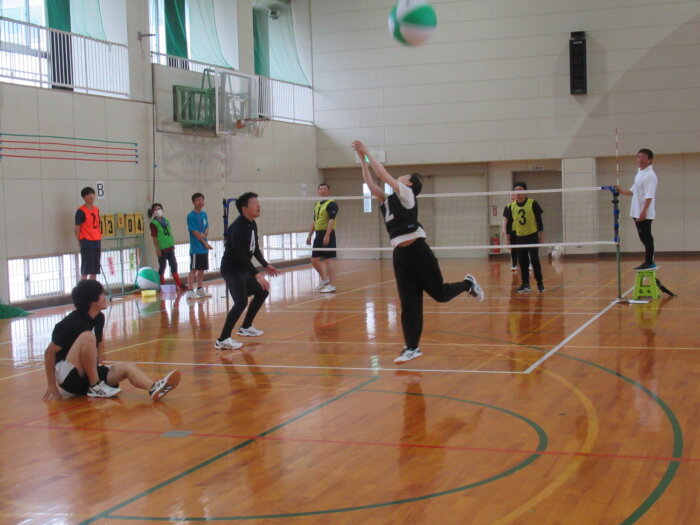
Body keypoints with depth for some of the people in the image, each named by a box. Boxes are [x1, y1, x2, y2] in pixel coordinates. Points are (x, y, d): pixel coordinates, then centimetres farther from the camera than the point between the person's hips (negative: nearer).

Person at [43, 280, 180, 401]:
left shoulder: (99, 318, 4)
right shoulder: (71, 323, -18)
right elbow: (49, 353, -13)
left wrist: (99, 369, 14)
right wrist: (51, 386, -12)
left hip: (89, 374, 7)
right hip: (68, 377, -7)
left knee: (128, 367, -17)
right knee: (87, 337, -29)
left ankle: (154, 388, -47)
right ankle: (95, 387, -21)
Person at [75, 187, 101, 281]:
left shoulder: (96, 209, 12)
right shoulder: (81, 211, -9)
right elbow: (77, 228, -8)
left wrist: (100, 241, 14)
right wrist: (80, 242, -9)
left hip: (96, 242, 7)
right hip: (86, 242, -7)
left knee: (95, 270, 9)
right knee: (85, 270, -6)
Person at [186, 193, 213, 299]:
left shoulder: (204, 214, 12)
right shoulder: (191, 216, -10)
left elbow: (207, 228, 11)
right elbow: (195, 232, -13)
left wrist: (205, 234, -12)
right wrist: (205, 243, -10)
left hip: (204, 248, 7)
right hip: (196, 248, -7)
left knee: (202, 269, 12)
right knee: (194, 269, -7)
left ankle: (200, 289, 21)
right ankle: (190, 291, -5)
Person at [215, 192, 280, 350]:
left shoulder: (252, 225, 7)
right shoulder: (238, 227, -23)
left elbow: (254, 248, 21)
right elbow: (241, 254, -29)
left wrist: (265, 265, 22)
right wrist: (257, 275, -32)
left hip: (244, 270, 10)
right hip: (232, 270, -10)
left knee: (262, 292, 18)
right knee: (241, 301, -24)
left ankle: (246, 327, 31)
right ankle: (223, 340, -21)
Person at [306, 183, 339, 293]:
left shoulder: (331, 204, -9)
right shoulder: (317, 205, 17)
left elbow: (332, 220, -18)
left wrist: (327, 235, -26)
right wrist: (310, 235, 21)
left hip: (327, 234, -8)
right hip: (318, 234, 8)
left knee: (328, 259, -7)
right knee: (314, 259, 10)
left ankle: (331, 285, -2)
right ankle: (324, 279, 28)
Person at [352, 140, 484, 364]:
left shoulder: (407, 194, -3)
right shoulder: (388, 200, 17)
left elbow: (383, 175, -10)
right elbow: (371, 183, 15)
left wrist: (367, 152, -5)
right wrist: (362, 159, 8)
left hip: (417, 250, -7)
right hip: (400, 254, 7)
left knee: (440, 294, 4)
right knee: (409, 303, 3)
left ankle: (468, 284, 32)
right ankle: (412, 348, 4)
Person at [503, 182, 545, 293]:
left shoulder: (533, 203, -7)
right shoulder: (511, 206, 3)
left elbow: (539, 220, -4)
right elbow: (509, 223, 10)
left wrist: (541, 236, -5)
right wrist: (509, 239, 9)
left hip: (532, 236, -3)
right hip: (519, 238, 4)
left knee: (534, 260, -4)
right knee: (522, 262, 5)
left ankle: (540, 283, 7)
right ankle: (525, 284, 11)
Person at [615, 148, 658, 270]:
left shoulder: (650, 175, -13)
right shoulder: (639, 173, 15)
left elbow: (649, 196, -21)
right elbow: (633, 191, 23)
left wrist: (644, 211, -27)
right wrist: (621, 191, 8)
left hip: (645, 214, -9)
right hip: (637, 213, 9)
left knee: (646, 237, -5)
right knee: (644, 238, 13)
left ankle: (649, 262, -1)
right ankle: (648, 262, 19)